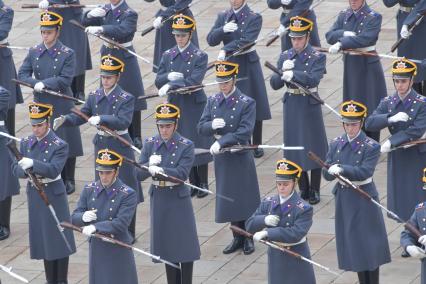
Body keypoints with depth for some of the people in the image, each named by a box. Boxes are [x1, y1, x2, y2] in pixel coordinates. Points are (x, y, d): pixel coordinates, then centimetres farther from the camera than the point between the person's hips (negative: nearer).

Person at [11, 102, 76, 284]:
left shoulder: (59, 146, -12)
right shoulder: (26, 143, 4)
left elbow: (54, 170, -24)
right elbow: (15, 168, 1)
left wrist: (33, 164, -37)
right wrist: (26, 171, -22)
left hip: (54, 195, -5)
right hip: (35, 195, 5)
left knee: (58, 237, 1)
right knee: (42, 238, 11)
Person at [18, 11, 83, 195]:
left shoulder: (67, 54, -8)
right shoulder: (34, 52, 3)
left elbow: (65, 80, -15)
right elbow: (22, 74, 0)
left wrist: (44, 84, -21)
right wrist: (36, 84, -18)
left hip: (62, 106, -3)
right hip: (41, 104, 3)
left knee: (66, 144, 4)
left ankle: (68, 182, 16)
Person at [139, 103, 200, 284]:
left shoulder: (186, 146, -8)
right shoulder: (150, 144, 1)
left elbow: (182, 173, -19)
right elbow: (140, 174, -3)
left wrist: (161, 170, -34)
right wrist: (149, 166, -24)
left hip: (179, 200, -3)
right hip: (159, 200, 3)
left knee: (184, 246, 1)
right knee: (167, 246, 11)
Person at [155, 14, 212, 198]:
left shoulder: (199, 57, -8)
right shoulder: (168, 56, 6)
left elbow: (194, 81, -20)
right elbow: (158, 81, 1)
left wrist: (171, 85, -27)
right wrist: (169, 76, -21)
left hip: (195, 106, -4)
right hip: (175, 106, 4)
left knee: (198, 144, 0)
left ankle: (203, 184, 11)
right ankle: (193, 183, 17)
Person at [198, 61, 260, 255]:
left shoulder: (246, 103, -11)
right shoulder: (213, 101, 4)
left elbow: (244, 132, -18)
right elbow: (201, 128, 3)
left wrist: (221, 142, -26)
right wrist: (212, 125, -20)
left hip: (241, 157, -4)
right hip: (221, 158, 4)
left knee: (245, 197, 3)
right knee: (228, 197, 10)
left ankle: (249, 238, 15)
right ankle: (238, 237, 21)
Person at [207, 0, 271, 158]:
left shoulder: (254, 18, -7)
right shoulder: (223, 17, 6)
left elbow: (246, 41, -20)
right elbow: (211, 40, -1)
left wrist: (225, 50, -26)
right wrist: (223, 30, -20)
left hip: (248, 67, -3)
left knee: (254, 106, 2)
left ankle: (256, 145, 13)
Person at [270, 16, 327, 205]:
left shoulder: (317, 57, -8)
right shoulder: (285, 57, 3)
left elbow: (313, 79, -25)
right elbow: (275, 84, 0)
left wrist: (293, 74, -39)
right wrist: (283, 71, -20)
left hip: (310, 106, -4)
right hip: (291, 106, 4)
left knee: (313, 147, 3)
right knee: (295, 147, 9)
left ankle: (314, 190, 13)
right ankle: (303, 189, 20)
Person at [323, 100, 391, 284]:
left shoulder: (371, 147, -11)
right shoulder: (336, 144, 2)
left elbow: (365, 171, -23)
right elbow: (326, 174, -1)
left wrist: (342, 169, -34)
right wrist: (332, 171, -24)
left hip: (364, 199, -4)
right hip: (344, 199, 4)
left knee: (369, 244, 0)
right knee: (353, 245, 11)